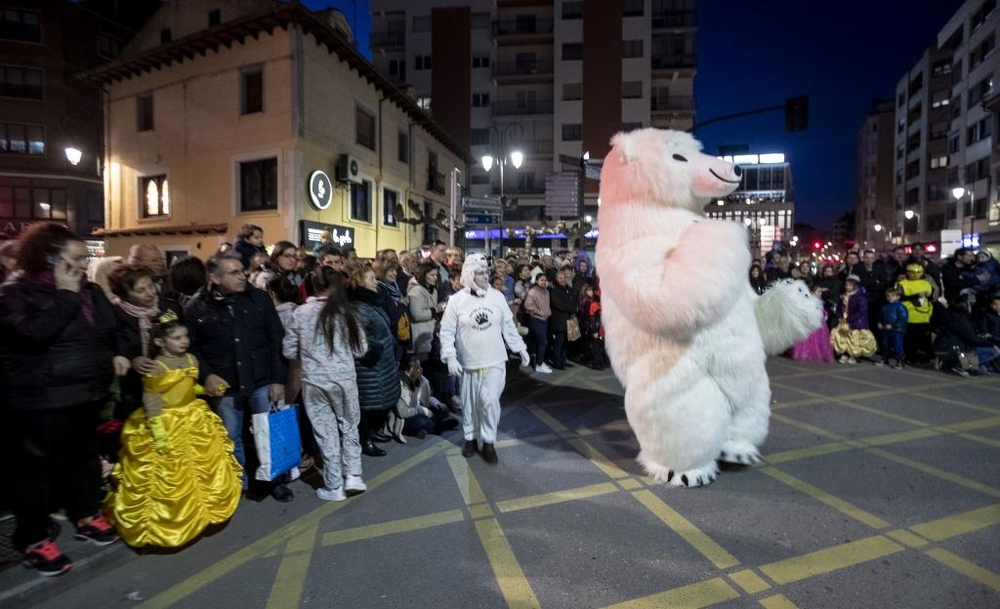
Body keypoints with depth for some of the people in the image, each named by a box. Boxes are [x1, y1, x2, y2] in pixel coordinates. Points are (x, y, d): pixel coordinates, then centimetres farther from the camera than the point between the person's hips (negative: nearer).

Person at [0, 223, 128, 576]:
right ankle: (33, 538, 21)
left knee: (85, 456, 18)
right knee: (37, 467, 5)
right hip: (38, 401, -6)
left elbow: (108, 330, 19)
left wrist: (114, 356, 2)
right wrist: (65, 296, -23)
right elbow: (33, 331, -31)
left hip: (85, 395, 7)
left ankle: (86, 516, 36)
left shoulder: (89, 291, 7)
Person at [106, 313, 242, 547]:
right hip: (167, 425, -7)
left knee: (204, 469, 16)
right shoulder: (155, 368, -18)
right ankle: (169, 523, 20)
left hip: (194, 421, 7)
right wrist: (158, 432, -21)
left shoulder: (191, 360, 3)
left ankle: (199, 513, 35)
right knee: (170, 480, 2)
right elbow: (150, 402, -18)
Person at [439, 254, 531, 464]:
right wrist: (450, 356, -16)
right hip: (468, 363, 0)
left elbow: (508, 326, 8)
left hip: (494, 362, 1)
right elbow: (447, 331, -6)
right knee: (470, 404, 12)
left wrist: (521, 349, 10)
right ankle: (471, 438, 33)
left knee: (489, 401, -6)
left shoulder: (497, 296, -2)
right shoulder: (457, 300, -9)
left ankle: (488, 442, 12)